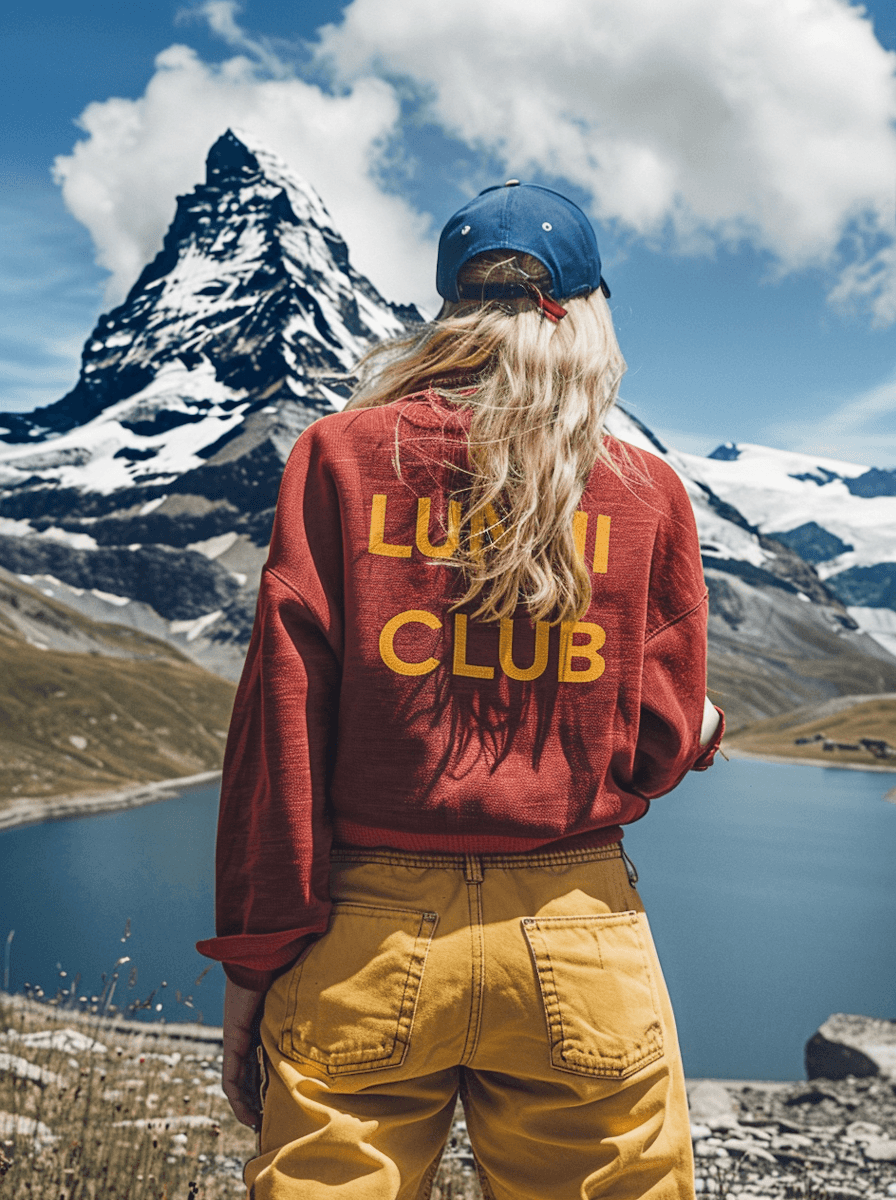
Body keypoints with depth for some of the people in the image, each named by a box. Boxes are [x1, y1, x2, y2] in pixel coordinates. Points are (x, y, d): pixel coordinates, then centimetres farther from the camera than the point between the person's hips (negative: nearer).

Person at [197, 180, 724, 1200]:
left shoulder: (341, 454, -2)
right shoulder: (648, 490, 0)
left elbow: (282, 714, -5)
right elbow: (660, 747, 3)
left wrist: (255, 958, 2)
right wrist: (704, 730, 27)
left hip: (367, 936, 0)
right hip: (580, 953, 1)